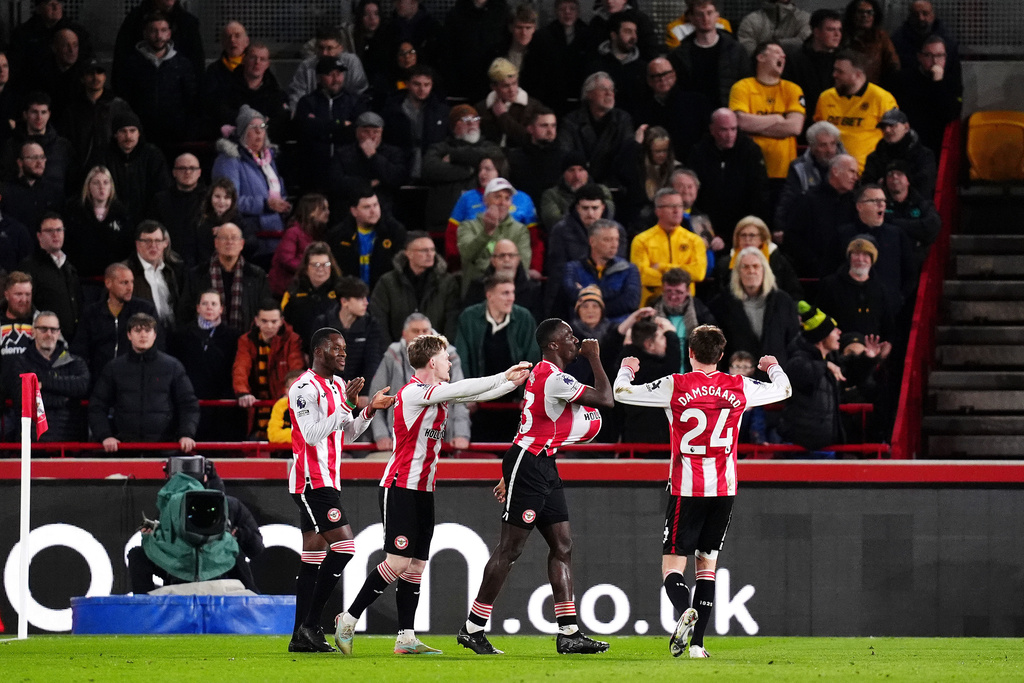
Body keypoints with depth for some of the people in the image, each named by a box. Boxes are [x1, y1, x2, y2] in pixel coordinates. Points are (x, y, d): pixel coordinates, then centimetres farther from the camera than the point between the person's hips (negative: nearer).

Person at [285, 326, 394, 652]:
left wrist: (370, 411, 8)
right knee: (344, 546, -16)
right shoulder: (305, 388, -13)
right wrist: (346, 406, -21)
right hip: (312, 480, -10)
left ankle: (301, 636, 9)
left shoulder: (338, 386, 16)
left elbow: (346, 435, 21)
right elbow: (313, 435, -21)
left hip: (327, 481, 10)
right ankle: (311, 624, -13)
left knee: (314, 553, 8)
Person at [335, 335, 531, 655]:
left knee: (417, 564, 5)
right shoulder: (412, 393, -15)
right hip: (400, 487, -9)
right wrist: (504, 377, -17)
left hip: (423, 490, 9)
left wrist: (513, 381, 5)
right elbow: (460, 390, -22)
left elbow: (475, 394, 18)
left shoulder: (439, 392, 12)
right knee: (399, 561, -14)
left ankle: (406, 639, 4)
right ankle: (348, 620, -4)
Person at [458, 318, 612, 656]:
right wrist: (594, 358, -6)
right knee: (510, 549, -6)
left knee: (562, 546, 6)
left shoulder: (545, 373, 15)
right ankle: (473, 628, 0)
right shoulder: (553, 378, -18)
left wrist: (512, 475, 24)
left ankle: (568, 634, 5)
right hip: (528, 466, -10)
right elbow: (606, 399, -18)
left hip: (543, 467, 10)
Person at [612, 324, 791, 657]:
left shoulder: (675, 386, -7)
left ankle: (685, 609, -31)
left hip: (686, 490, -3)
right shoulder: (739, 387, 2)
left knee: (672, 566, 0)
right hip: (724, 489, 3)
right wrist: (773, 366, 40)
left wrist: (627, 368, 21)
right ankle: (697, 642, 4)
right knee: (707, 566, 11)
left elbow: (621, 392, -1)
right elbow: (783, 390, 18)